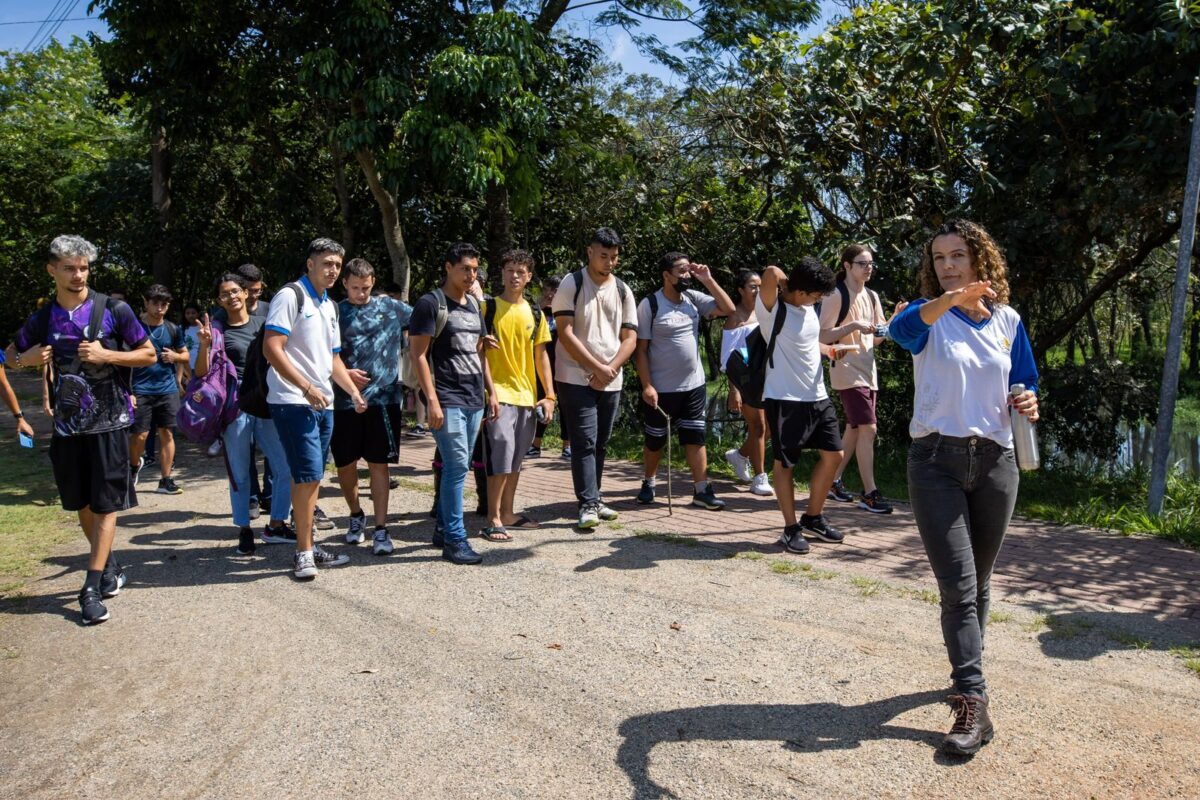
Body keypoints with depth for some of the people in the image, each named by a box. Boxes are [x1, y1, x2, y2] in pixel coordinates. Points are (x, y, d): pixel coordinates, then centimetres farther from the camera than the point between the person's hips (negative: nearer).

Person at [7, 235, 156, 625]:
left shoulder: (114, 310, -6)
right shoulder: (42, 320, 6)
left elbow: (149, 355, -1)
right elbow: (11, 356, 20)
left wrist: (106, 355, -17)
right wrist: (25, 359, -4)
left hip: (109, 422, -4)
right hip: (68, 424, 4)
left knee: (105, 505, -4)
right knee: (82, 505, 12)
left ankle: (92, 589, 0)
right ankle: (110, 569, 31)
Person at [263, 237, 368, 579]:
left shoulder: (330, 306, 18)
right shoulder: (290, 297, -7)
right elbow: (271, 349, -16)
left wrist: (354, 392, 11)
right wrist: (307, 388, -21)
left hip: (323, 404, 8)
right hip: (293, 403, -8)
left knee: (309, 477, 12)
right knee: (309, 475, -11)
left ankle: (308, 545, 19)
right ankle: (303, 552, -1)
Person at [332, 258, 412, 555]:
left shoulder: (390, 306, 5)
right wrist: (344, 374, -13)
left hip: (383, 398, -1)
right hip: (344, 400, 1)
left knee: (378, 463, 0)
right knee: (345, 464, 10)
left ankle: (380, 528, 6)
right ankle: (356, 516, 33)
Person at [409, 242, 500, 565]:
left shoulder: (474, 305, 16)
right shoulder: (431, 304, -6)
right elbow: (418, 354, -10)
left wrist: (491, 392, 16)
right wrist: (432, 401, -17)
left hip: (474, 399, 7)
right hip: (447, 400, -7)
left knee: (457, 467, 12)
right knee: (457, 466, -10)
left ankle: (443, 528, 23)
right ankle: (455, 540, -3)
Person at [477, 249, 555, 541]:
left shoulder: (535, 314, 12)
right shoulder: (487, 307, -1)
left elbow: (541, 356, 13)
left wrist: (549, 395, 7)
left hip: (527, 396, 5)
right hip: (498, 393, -5)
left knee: (516, 457, 12)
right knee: (501, 453, -12)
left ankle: (507, 513, 23)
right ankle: (493, 520, -4)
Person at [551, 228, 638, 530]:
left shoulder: (622, 290, 10)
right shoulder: (571, 284, -4)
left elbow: (630, 337, 7)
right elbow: (565, 332, -11)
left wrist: (610, 370, -9)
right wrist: (598, 367, -13)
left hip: (612, 381, 5)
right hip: (576, 378, -5)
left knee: (600, 443, 12)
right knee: (584, 442, -9)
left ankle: (593, 499, 23)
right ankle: (588, 505, -6)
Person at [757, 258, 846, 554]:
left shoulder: (808, 307, 9)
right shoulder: (772, 309, -14)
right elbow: (771, 274, -33)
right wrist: (785, 282, -13)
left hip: (818, 396, 8)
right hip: (785, 399, -8)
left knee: (832, 455, 11)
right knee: (785, 464, 3)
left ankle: (813, 518, 27)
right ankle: (791, 528, 15)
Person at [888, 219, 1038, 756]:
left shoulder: (1007, 320, 8)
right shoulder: (931, 315, -3)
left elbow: (1024, 386, 17)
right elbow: (902, 329, -29)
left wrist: (1029, 404, -8)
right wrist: (951, 299, -49)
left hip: (995, 461, 4)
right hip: (937, 459, -3)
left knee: (979, 583, 16)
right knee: (958, 586, -9)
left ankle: (966, 671, 35)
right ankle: (973, 702, -6)